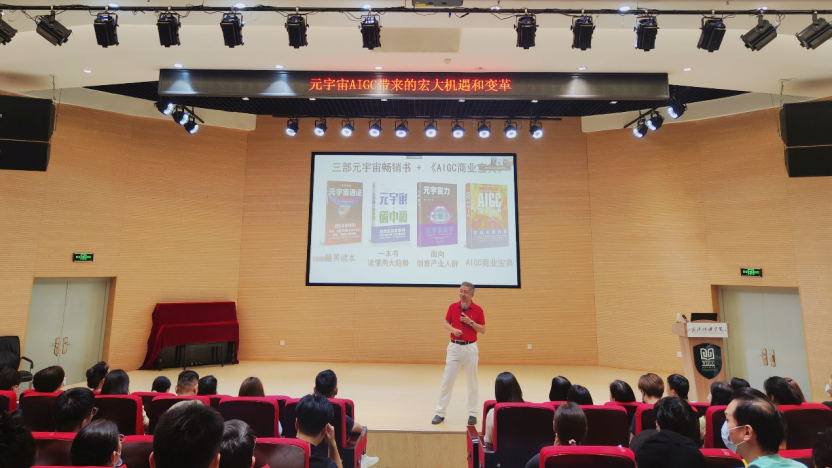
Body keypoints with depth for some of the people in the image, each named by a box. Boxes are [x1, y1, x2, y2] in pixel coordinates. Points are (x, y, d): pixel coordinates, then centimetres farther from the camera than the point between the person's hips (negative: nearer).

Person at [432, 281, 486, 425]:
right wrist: (453, 330, -12)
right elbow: (446, 324, 8)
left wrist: (470, 322, -15)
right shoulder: (453, 307, 0)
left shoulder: (478, 309, -4)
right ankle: (440, 413, 13)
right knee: (447, 380, 3)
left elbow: (483, 330, -1)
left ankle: (472, 413, 23)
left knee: (472, 382, 9)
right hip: (454, 347, 1)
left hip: (470, 348, -1)